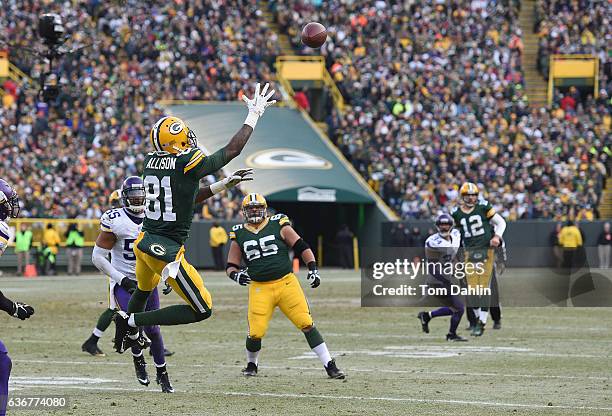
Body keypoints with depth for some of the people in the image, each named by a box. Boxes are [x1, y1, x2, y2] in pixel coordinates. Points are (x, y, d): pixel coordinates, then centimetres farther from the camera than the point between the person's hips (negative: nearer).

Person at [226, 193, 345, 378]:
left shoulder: (279, 225, 2)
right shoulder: (239, 234, 8)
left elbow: (302, 247, 3)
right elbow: (231, 266, 11)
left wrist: (313, 269, -8)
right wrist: (235, 275, -11)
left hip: (286, 283, -1)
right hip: (260, 288, 1)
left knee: (307, 324, -10)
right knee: (255, 333, -7)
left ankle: (330, 366, -5)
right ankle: (251, 365, 23)